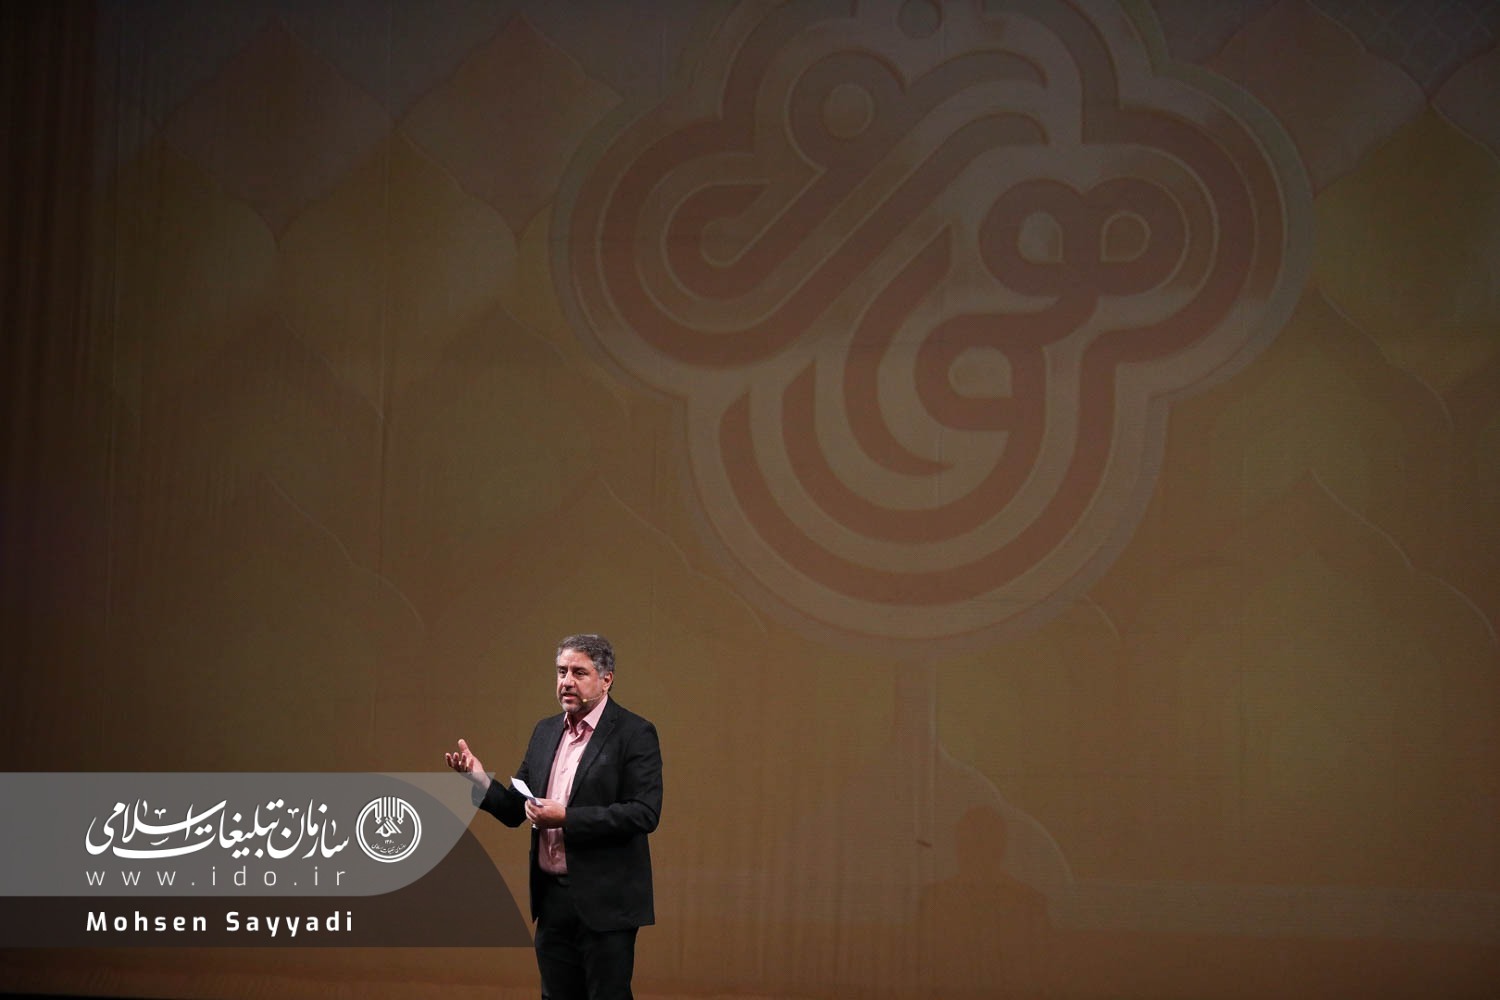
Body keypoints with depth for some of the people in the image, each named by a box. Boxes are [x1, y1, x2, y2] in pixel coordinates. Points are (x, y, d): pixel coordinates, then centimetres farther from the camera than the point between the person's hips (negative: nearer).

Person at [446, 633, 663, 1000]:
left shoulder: (633, 733, -8)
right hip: (552, 898, 6)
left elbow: (645, 813, -17)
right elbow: (514, 811, 12)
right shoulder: (546, 732, 12)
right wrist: (481, 781, -8)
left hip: (604, 901, -6)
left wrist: (567, 817, -21)